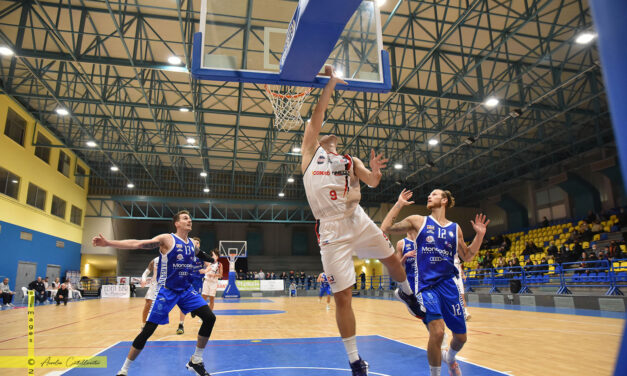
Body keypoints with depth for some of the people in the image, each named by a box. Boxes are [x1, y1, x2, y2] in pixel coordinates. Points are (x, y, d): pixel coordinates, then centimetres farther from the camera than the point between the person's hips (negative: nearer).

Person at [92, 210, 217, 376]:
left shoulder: (192, 244, 7)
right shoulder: (167, 239, -11)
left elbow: (201, 255, 30)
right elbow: (138, 244, -20)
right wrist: (109, 243, -29)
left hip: (186, 290, 6)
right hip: (166, 291, -5)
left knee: (209, 318, -6)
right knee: (147, 331, -5)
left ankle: (195, 361, 10)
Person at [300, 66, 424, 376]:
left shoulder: (349, 161, 17)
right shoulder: (311, 152, 10)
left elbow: (372, 182, 4)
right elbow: (316, 117, 0)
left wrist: (374, 170, -18)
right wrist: (329, 85, -3)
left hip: (358, 221, 3)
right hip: (331, 230, -3)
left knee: (391, 257, 15)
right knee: (343, 297, -2)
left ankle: (405, 292, 52)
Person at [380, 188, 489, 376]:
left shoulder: (455, 228, 12)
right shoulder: (419, 221, 4)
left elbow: (466, 256, 19)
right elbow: (386, 228, -1)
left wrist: (479, 235, 7)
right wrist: (399, 204, -1)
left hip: (448, 284, 4)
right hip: (426, 285, -4)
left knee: (461, 337, 9)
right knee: (437, 332, -22)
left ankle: (449, 357, 45)